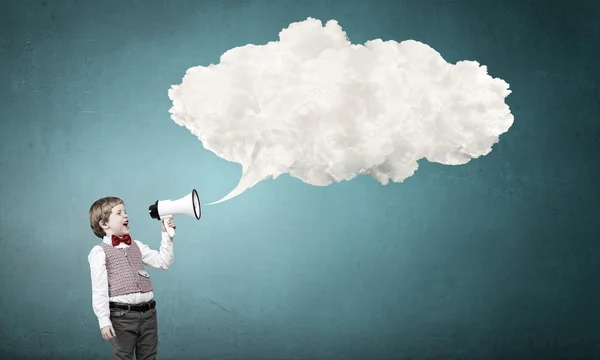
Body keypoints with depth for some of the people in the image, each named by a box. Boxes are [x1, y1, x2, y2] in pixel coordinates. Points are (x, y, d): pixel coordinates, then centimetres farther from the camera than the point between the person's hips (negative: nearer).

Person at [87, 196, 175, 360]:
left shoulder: (137, 246, 15)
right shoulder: (99, 252, -4)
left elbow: (163, 262, 12)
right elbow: (99, 290, -9)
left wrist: (166, 234, 8)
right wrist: (104, 321, -15)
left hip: (148, 312, 6)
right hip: (122, 315, -6)